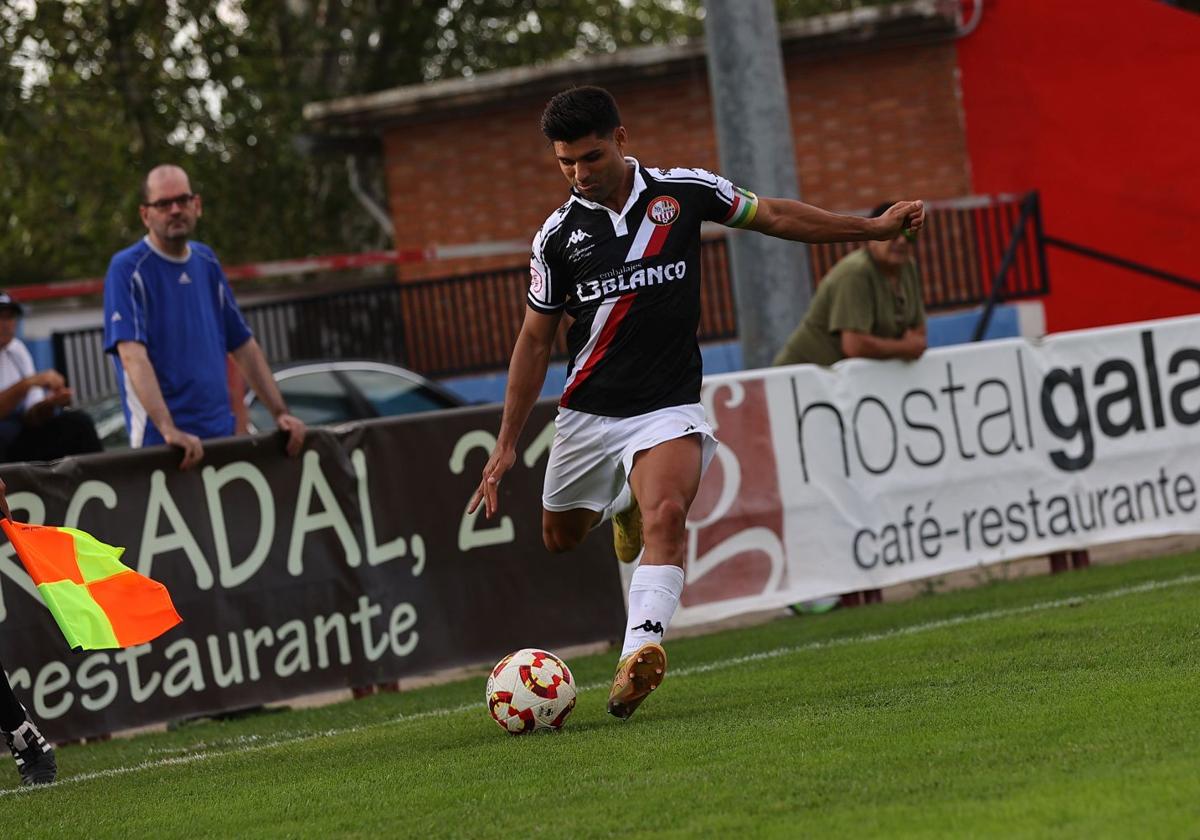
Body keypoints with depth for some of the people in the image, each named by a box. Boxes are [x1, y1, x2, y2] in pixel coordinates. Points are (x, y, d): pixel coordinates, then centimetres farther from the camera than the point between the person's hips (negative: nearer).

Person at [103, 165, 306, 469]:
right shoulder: (127, 270, -6)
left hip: (222, 434, 6)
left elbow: (244, 346, 18)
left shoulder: (206, 262, 14)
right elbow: (132, 355, -18)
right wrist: (169, 429, -29)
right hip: (163, 443, -6)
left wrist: (280, 413, 9)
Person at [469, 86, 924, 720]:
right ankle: (623, 507, 48)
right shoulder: (558, 235, -2)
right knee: (560, 537, 14)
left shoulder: (684, 191, -5)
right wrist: (507, 444, 4)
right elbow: (534, 340, 6)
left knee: (667, 513, -28)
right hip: (588, 410, 3)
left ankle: (638, 653, -40)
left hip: (669, 407, -3)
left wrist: (874, 227, 9)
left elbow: (774, 216, 10)